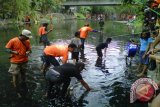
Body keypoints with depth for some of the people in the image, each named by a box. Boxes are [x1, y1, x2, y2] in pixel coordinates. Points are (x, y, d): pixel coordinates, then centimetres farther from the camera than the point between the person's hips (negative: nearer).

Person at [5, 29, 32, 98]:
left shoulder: (27, 41, -4)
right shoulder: (13, 41, -15)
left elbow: (29, 49, 7)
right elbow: (7, 49, -9)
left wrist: (28, 52, -16)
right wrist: (13, 52, -26)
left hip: (24, 61, 4)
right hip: (15, 62, -4)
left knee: (23, 74, 20)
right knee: (15, 76, 1)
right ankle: (17, 91, 18)